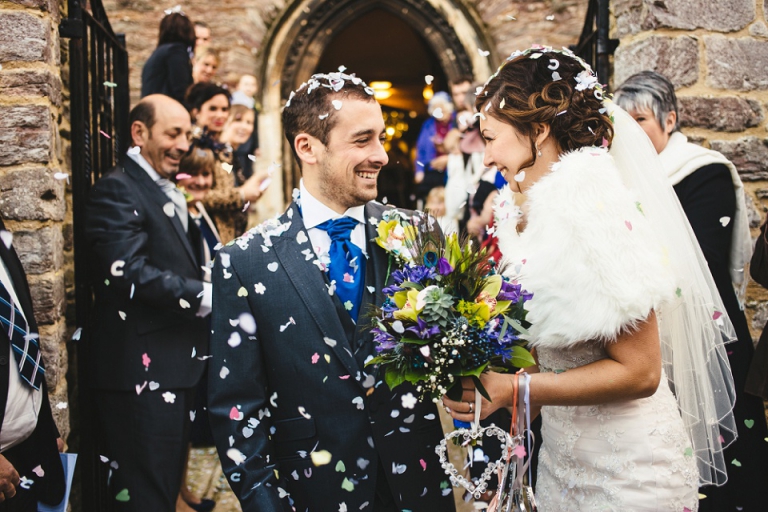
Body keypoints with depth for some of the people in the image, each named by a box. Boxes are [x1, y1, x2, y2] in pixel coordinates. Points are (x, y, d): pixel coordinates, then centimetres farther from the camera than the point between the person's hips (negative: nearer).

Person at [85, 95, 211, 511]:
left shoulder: (169, 192, 19)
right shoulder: (118, 189, -12)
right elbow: (130, 273, -24)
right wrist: (205, 295, -23)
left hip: (177, 365, 10)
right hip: (142, 371, -10)